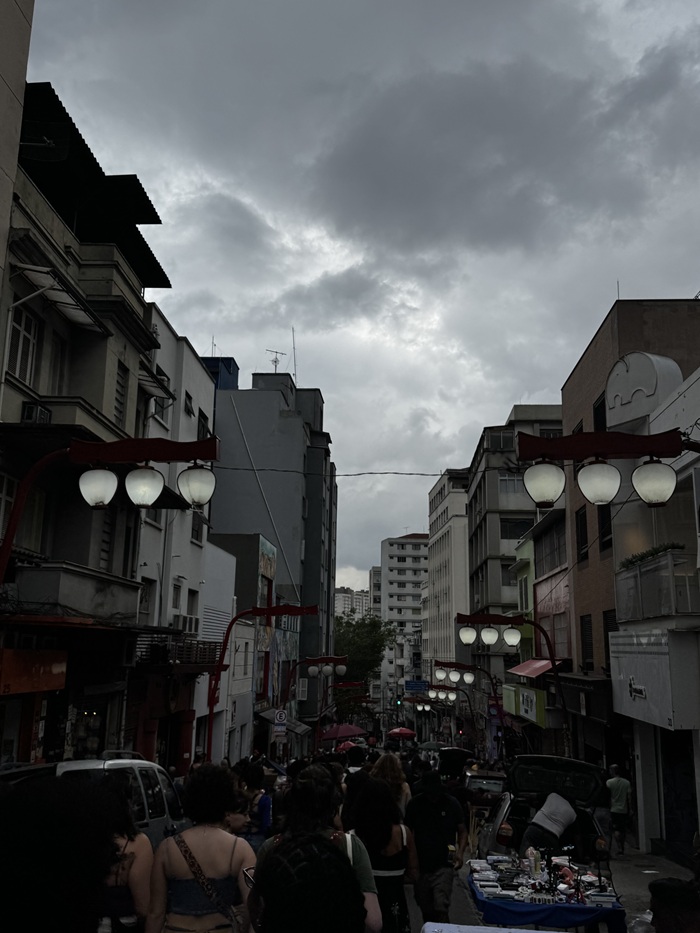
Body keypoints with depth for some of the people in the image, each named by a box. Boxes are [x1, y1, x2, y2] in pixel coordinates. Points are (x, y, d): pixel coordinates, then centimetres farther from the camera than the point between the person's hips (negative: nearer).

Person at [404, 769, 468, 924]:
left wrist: (460, 852, -13)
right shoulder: (414, 804, -2)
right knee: (426, 911, 13)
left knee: (441, 909, -14)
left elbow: (462, 831, 3)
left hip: (444, 866, -2)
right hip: (420, 866, 2)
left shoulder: (451, 804, -5)